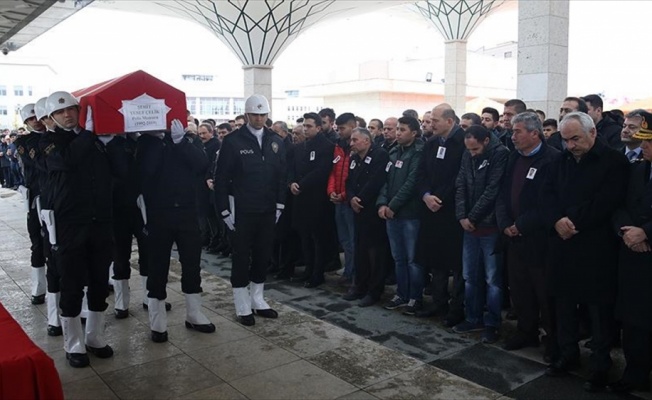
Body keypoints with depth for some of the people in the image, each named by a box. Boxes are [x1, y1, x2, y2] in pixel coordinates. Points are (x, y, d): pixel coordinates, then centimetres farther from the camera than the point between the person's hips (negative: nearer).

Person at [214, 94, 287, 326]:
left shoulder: (276, 141, 6)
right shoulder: (233, 141, -7)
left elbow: (282, 176, 9)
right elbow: (221, 177, -7)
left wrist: (280, 205, 5)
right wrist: (224, 210, -10)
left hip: (268, 211, 4)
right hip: (242, 211, -4)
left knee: (263, 256, 12)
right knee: (241, 258, 5)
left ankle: (257, 300, 28)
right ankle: (243, 307, 17)